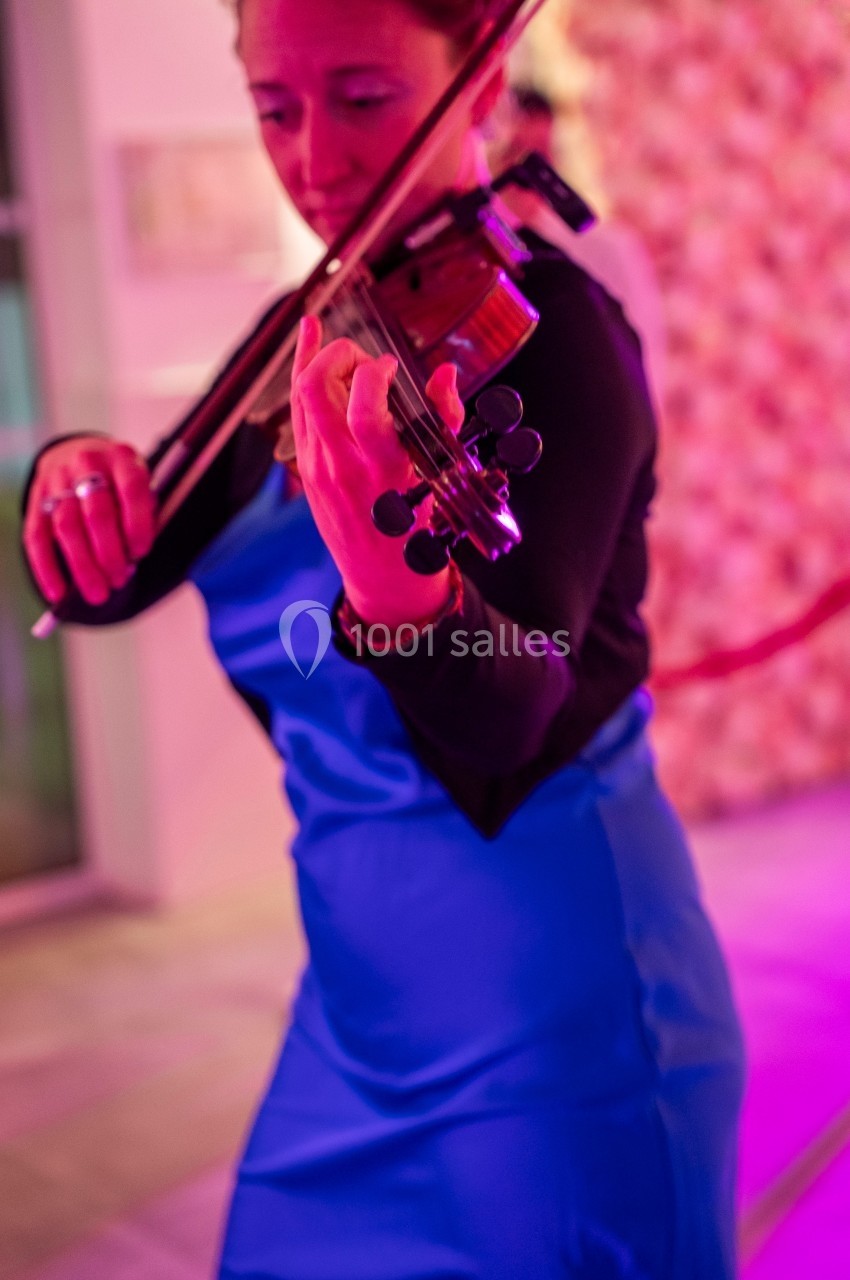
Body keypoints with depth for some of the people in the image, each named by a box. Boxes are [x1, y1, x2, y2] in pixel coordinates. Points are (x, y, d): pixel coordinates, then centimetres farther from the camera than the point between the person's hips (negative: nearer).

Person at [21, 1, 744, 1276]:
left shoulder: (539, 322, -16)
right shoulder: (314, 342, 6)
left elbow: (503, 722, -27)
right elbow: (104, 583, 5)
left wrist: (402, 585, -48)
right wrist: (77, 479, -17)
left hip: (543, 991, -7)